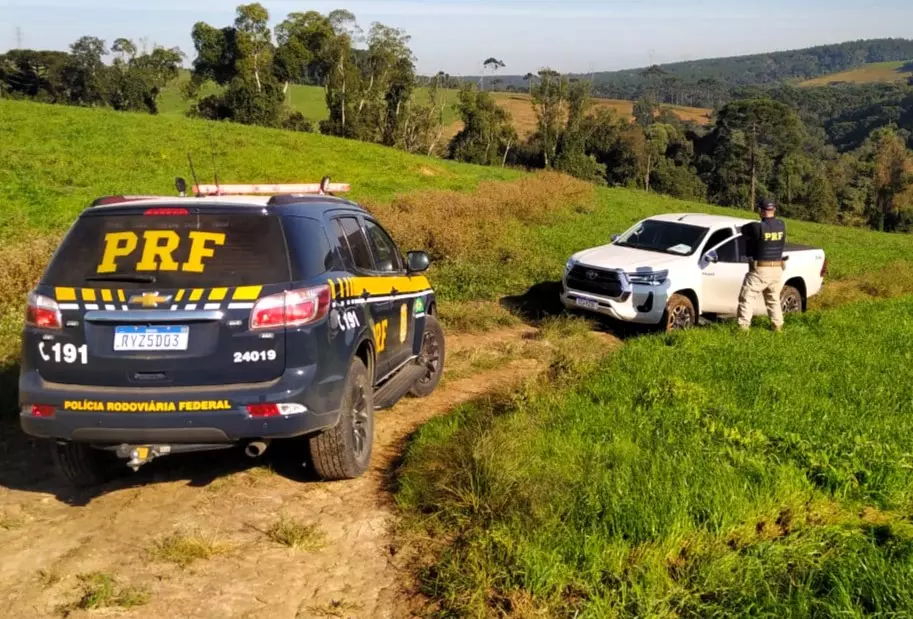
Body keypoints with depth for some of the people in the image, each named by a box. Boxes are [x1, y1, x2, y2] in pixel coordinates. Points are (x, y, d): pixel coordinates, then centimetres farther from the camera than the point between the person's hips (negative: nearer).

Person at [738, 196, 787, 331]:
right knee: (774, 298, 20)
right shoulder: (781, 225, -1)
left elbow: (743, 230, 1)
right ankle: (778, 325, 23)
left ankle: (743, 326, -6)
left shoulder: (757, 227, -18)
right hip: (777, 269, 6)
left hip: (760, 269, -6)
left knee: (747, 297, 0)